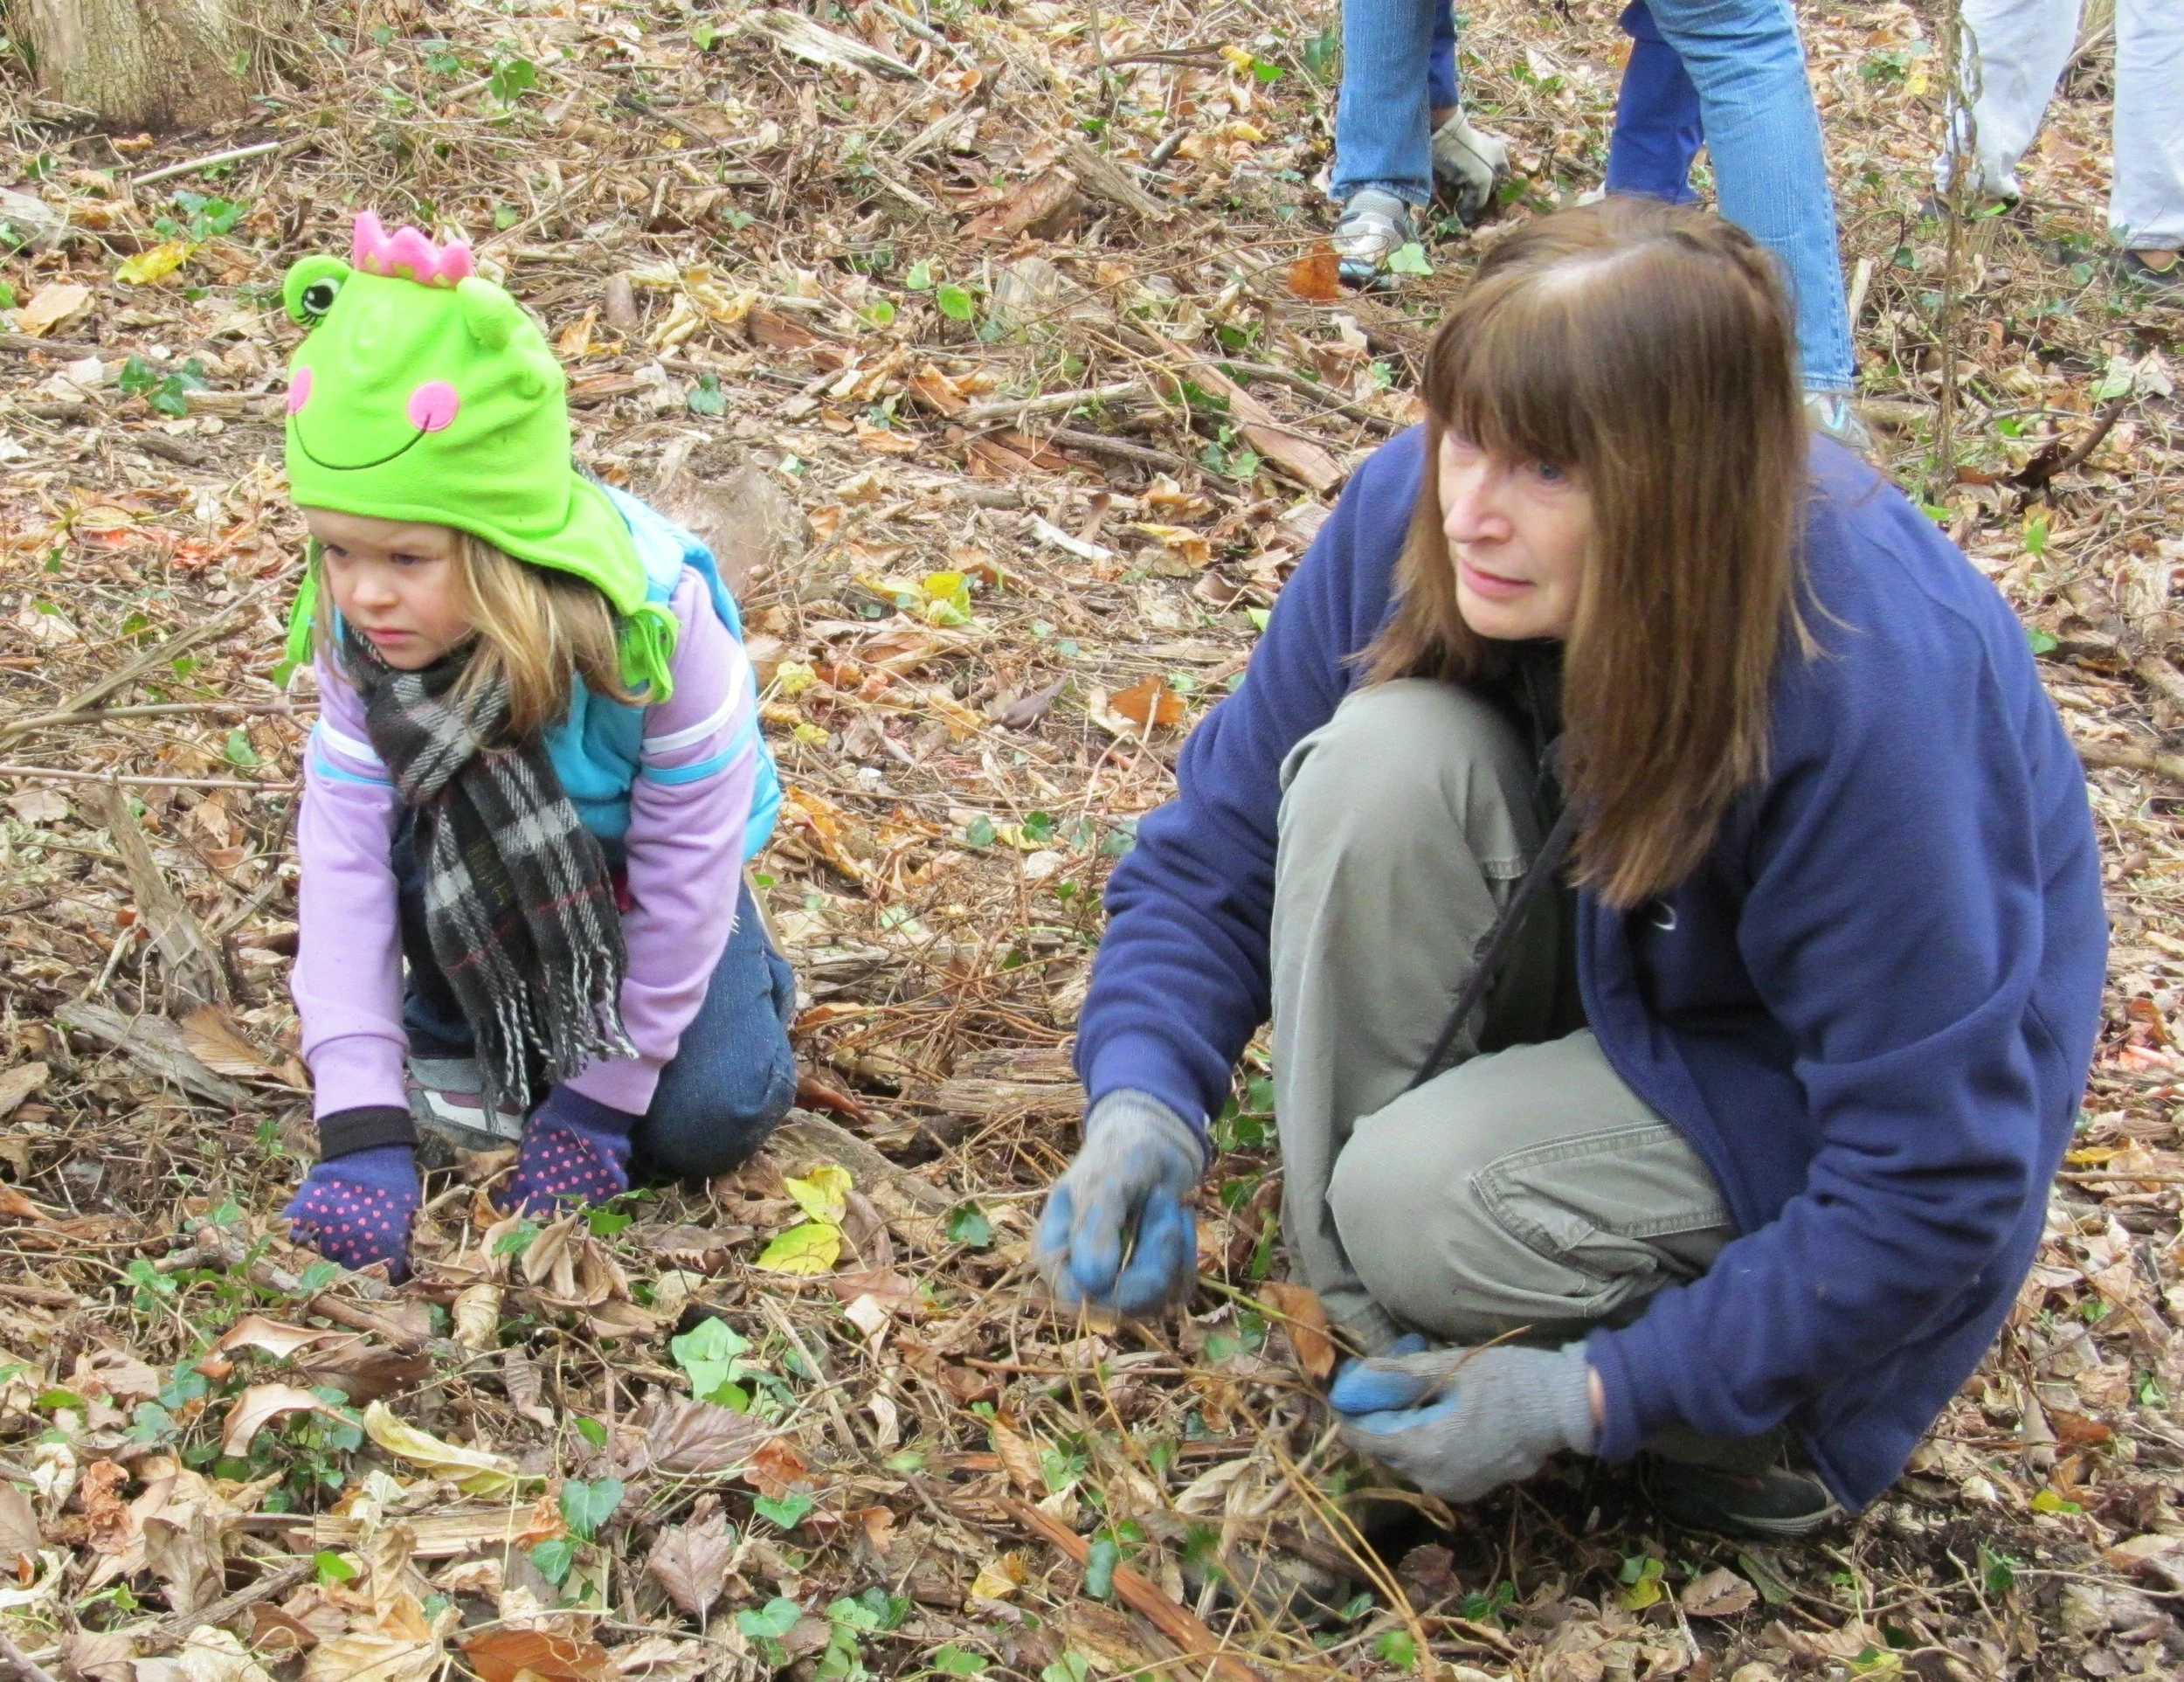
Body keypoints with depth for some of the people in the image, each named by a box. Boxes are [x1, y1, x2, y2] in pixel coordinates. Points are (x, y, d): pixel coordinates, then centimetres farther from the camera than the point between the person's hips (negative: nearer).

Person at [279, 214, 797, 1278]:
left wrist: (598, 1104, -22)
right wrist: (364, 1133, -37)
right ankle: (470, 1034, -2)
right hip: (494, 880, 2)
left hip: (646, 876, -2)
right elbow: (343, 854, -29)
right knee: (427, 815, -31)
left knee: (706, 1119, -22)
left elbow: (684, 864, -27)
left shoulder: (655, 621, -36)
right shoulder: (361, 632, -27)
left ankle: (738, 975, 12)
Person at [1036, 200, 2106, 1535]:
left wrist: (1596, 1394, -28)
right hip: (1594, 959, 5)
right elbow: (1218, 844, -9)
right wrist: (1144, 1105, -27)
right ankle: (1373, 1322, -12)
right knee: (1383, 756, -27)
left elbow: (1931, 1190, -28)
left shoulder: (1871, 686, -35)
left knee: (1430, 1206, -31)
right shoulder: (1414, 511, -21)